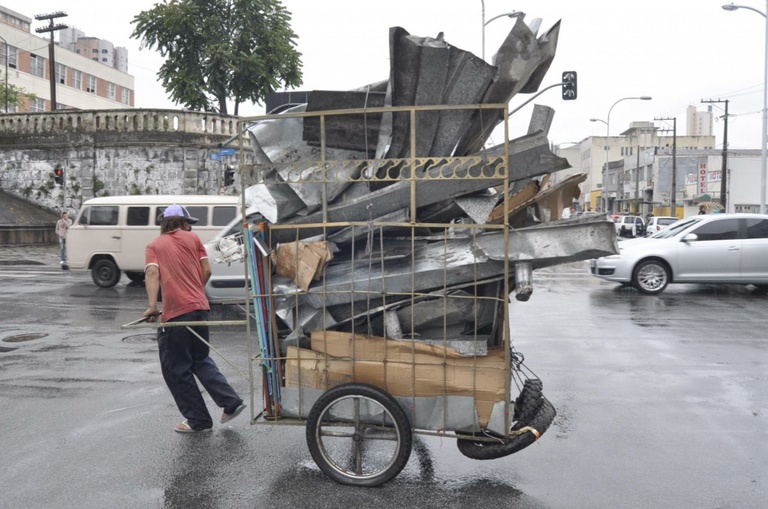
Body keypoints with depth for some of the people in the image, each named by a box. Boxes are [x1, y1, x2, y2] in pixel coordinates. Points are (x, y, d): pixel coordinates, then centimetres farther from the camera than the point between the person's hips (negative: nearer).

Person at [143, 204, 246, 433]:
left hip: (175, 313, -4)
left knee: (175, 369, 9)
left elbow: (152, 272, -9)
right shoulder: (193, 238, 13)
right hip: (200, 307, 4)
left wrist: (152, 305, -18)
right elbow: (207, 270, 7)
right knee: (201, 359, 23)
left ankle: (199, 420, 14)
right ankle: (231, 402, 16)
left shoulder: (154, 245, 9)